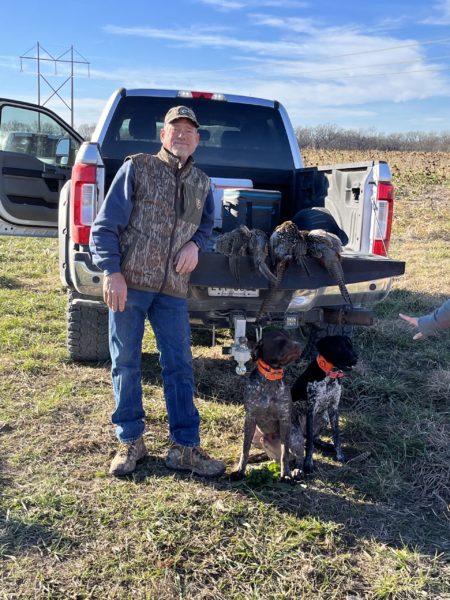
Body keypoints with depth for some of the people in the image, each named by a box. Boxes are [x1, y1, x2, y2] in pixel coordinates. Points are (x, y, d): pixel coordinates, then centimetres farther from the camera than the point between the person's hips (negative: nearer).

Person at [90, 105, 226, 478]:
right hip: (129, 282, -3)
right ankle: (130, 441, 20)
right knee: (126, 364, 5)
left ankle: (186, 446, 14)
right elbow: (106, 225, -3)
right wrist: (111, 272, -14)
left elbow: (208, 224, 26)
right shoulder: (137, 168, 1)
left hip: (173, 289, 3)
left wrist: (196, 244, 2)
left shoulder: (202, 184, 14)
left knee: (179, 366, 4)